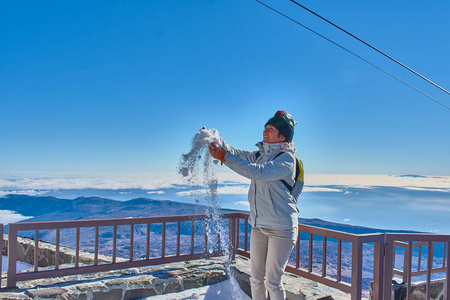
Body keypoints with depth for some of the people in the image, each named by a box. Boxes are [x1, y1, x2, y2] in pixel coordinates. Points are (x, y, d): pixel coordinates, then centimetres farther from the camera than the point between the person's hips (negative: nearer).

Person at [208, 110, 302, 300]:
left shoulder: (286, 158, -14)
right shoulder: (261, 154, 10)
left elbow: (257, 172, -26)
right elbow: (238, 154, 3)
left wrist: (225, 156, -29)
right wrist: (218, 142, -14)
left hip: (281, 228, -7)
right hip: (258, 225, 7)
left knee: (273, 281, 1)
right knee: (256, 279, 14)